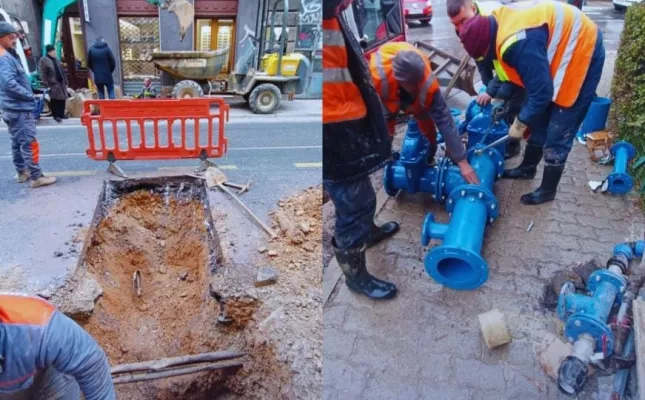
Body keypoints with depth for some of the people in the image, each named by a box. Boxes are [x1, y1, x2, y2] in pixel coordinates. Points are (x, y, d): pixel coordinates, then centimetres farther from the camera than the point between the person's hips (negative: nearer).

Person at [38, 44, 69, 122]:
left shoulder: (56, 60, 16)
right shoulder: (43, 60, -6)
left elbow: (62, 72, 19)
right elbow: (43, 74, -11)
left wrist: (65, 82, 15)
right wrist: (46, 85, -16)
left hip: (61, 83, 7)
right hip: (53, 84, -7)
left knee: (62, 99, 7)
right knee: (54, 100, -6)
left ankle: (61, 114, 16)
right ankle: (56, 115, 0)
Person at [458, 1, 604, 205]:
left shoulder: (519, 44, -35)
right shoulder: (500, 22, -5)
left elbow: (541, 93, -27)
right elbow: (514, 71, 11)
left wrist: (520, 122, -14)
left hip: (582, 55, -9)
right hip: (563, 51, 9)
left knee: (557, 133, -1)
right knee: (539, 121, 19)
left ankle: (547, 190, 14)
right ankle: (527, 168, 37)